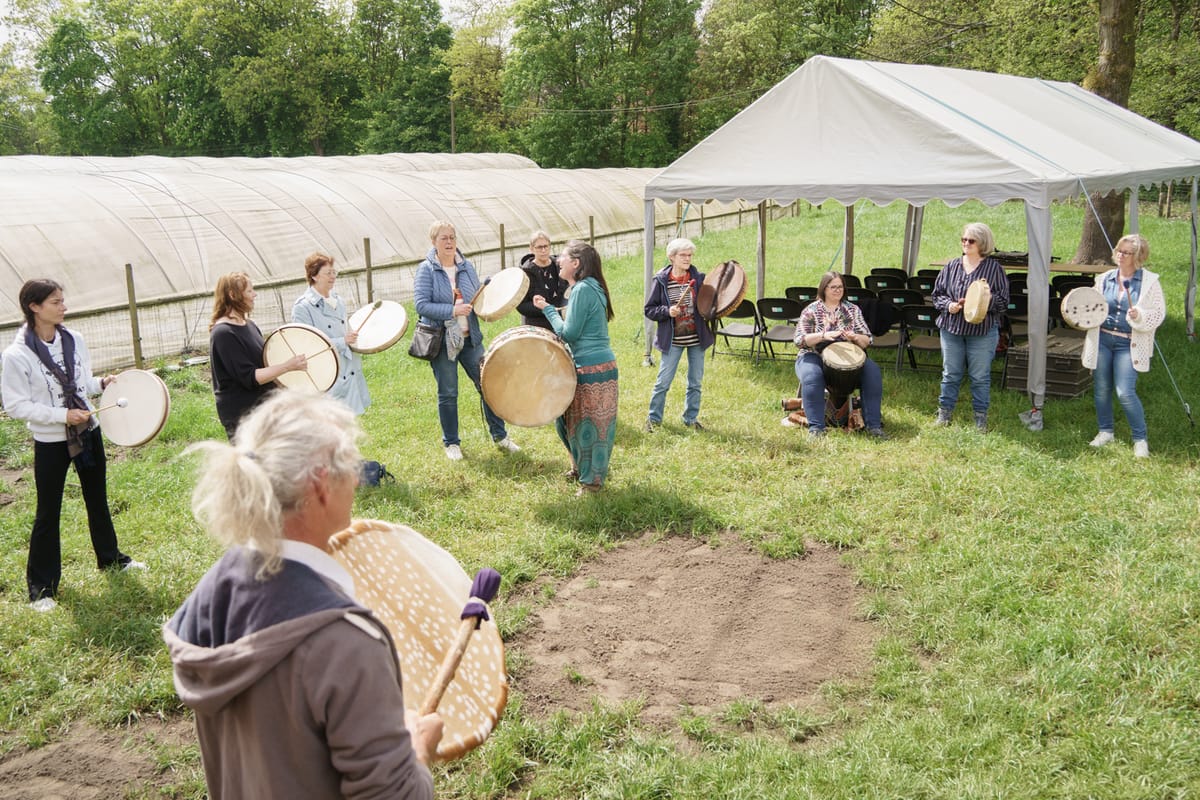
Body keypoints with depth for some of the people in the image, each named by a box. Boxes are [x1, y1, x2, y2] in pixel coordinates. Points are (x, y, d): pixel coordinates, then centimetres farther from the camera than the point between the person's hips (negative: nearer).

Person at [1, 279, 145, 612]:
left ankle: (110, 558, 40)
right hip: (50, 442, -5)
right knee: (48, 514, 5)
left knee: (98, 500, 20)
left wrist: (102, 383, -7)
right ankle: (41, 587, 18)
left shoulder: (74, 340, -3)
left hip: (88, 432, 5)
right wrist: (63, 415, -22)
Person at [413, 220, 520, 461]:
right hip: (442, 340, -4)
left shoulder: (467, 267, 5)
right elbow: (421, 305, -16)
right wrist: (452, 310, -25)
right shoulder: (426, 270, -8)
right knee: (448, 394, 6)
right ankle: (451, 443, 21)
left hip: (470, 338, 4)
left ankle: (500, 435, 20)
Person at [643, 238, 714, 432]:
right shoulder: (661, 280, -6)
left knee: (695, 382, 11)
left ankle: (691, 418, 27)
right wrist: (667, 311, -19)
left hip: (697, 338, 2)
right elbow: (649, 310, -3)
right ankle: (654, 418, 20)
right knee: (663, 382, 3)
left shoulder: (698, 278, -1)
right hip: (672, 341, -2)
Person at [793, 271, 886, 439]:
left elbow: (868, 341, 4)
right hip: (815, 356, -2)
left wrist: (854, 337, -19)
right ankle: (815, 427, -31)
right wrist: (823, 335, -25)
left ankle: (874, 425, -20)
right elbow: (799, 340, -9)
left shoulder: (853, 310, 10)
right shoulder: (811, 310, 2)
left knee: (873, 372, -24)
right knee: (812, 376, -37)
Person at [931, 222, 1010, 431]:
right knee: (950, 374, 11)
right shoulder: (952, 266, 6)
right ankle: (944, 411, 22)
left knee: (980, 377, 5)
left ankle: (981, 416, 17)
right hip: (951, 329, 3)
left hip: (983, 331, -3)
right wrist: (948, 305, -9)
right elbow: (937, 294, 11)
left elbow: (1003, 301, -5)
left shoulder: (994, 268, -3)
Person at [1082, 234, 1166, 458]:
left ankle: (1140, 439, 4)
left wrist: (1140, 316, -22)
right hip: (1102, 340, 4)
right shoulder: (1104, 279, 7)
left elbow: (1159, 314, -3)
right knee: (1101, 389, 10)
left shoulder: (1150, 281, -3)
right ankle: (1105, 431, 29)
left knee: (1125, 393, -12)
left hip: (1129, 344, -4)